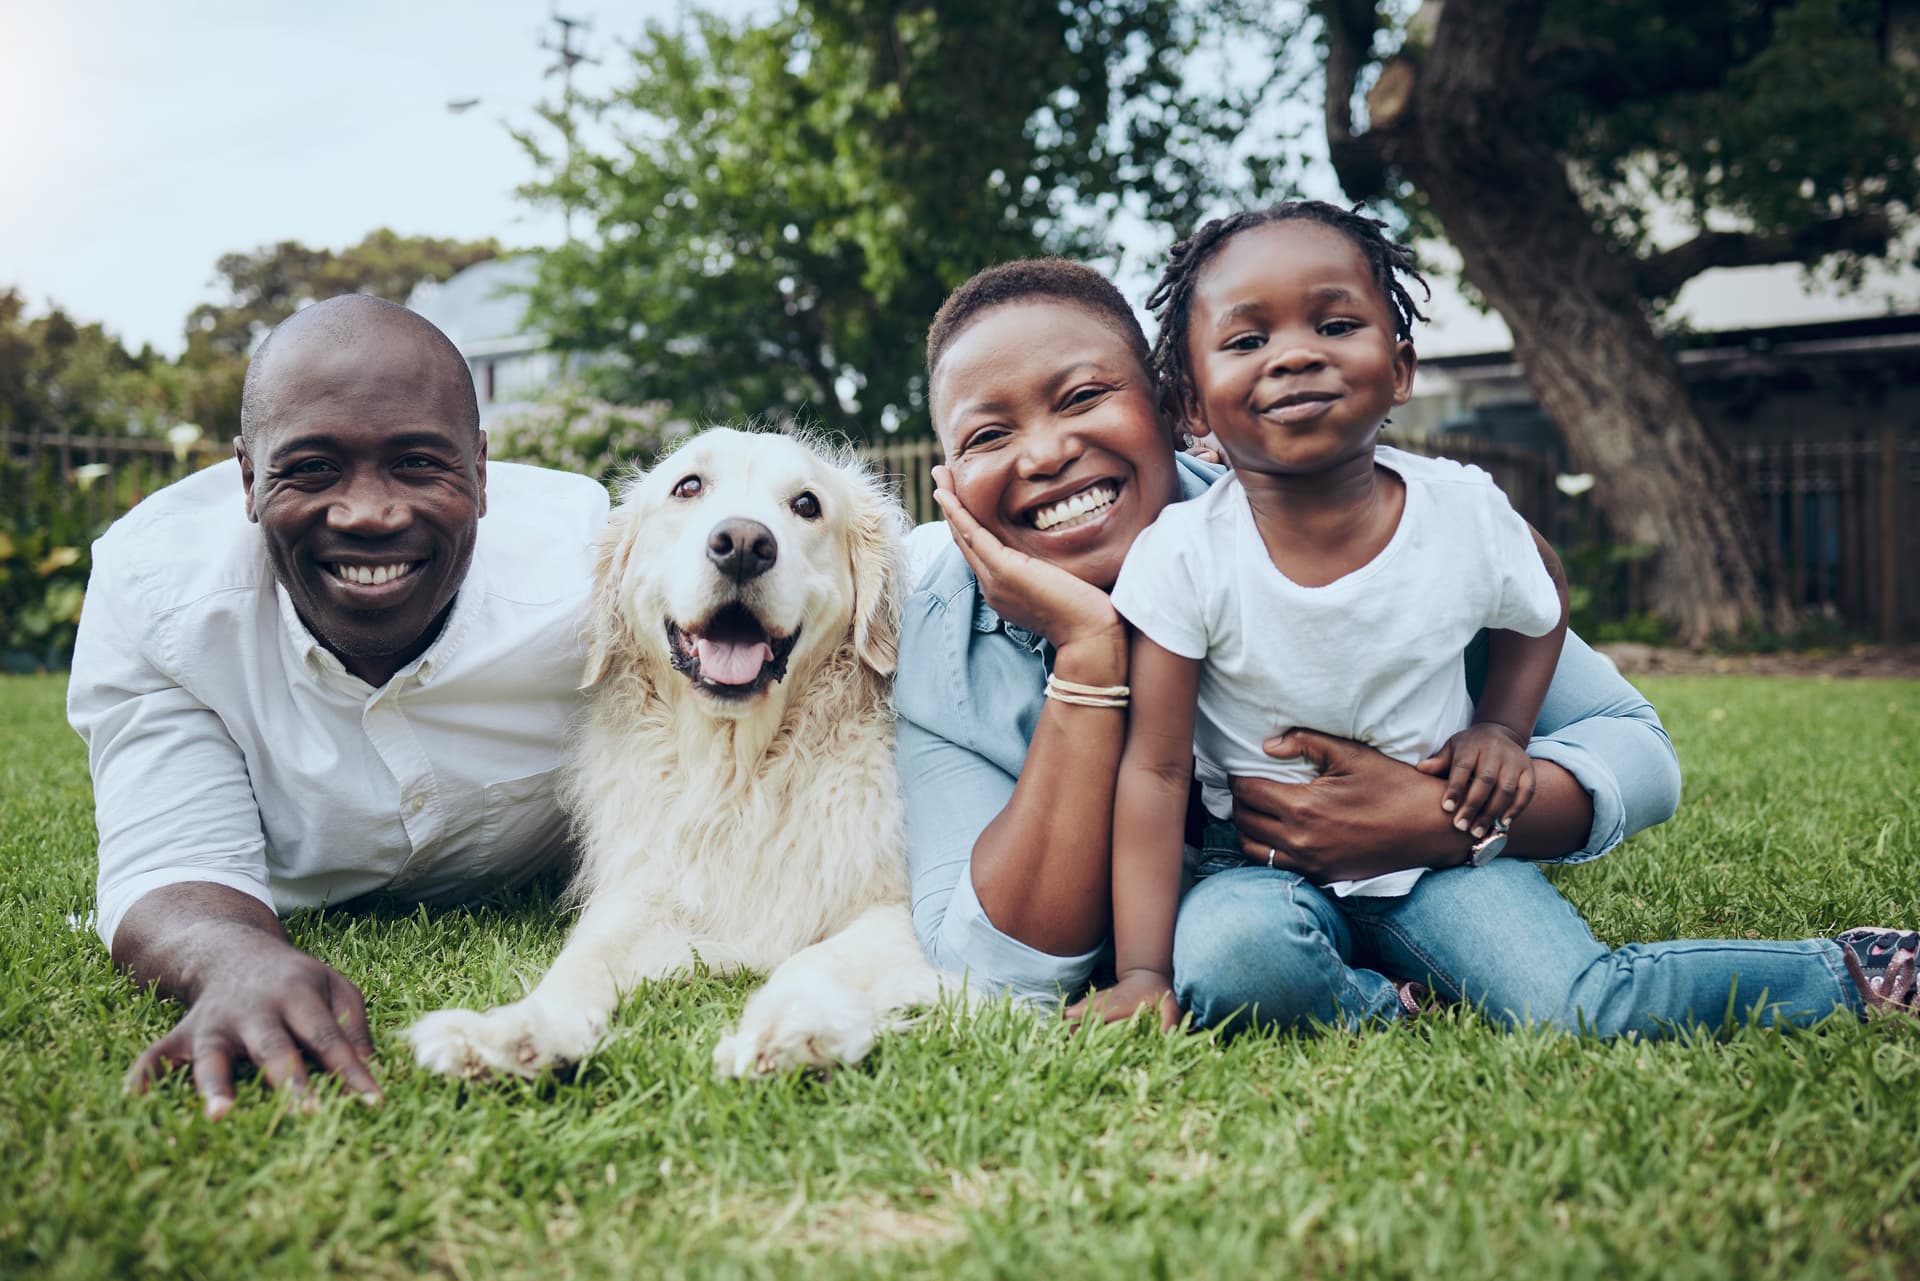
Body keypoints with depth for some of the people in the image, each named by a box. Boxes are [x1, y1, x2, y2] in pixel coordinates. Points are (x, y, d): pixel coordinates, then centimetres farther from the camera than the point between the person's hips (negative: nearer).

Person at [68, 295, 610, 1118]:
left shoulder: (593, 569, -34)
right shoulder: (151, 588, -30)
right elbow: (173, 866, -35)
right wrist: (236, 960, -58)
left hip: (524, 916, -1)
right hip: (291, 920, 1)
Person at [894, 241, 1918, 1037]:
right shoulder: (946, 643, -17)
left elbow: (1636, 751, -8)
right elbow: (1004, 974, -26)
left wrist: (1445, 818, -28)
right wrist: (1089, 649, -31)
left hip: (1413, 868, 1)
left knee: (1583, 1009, -25)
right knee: (1232, 938, -35)